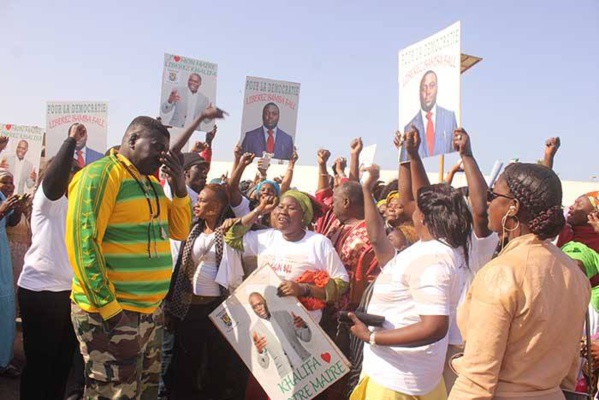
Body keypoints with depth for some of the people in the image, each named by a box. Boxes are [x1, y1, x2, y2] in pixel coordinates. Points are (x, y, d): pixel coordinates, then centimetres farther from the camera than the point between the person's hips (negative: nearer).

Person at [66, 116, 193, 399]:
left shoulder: (151, 181, 13)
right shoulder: (101, 174, -13)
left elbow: (179, 231, 15)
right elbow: (81, 242, -19)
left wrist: (179, 187, 0)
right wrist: (109, 307, -22)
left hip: (151, 311, 9)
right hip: (112, 312, -9)